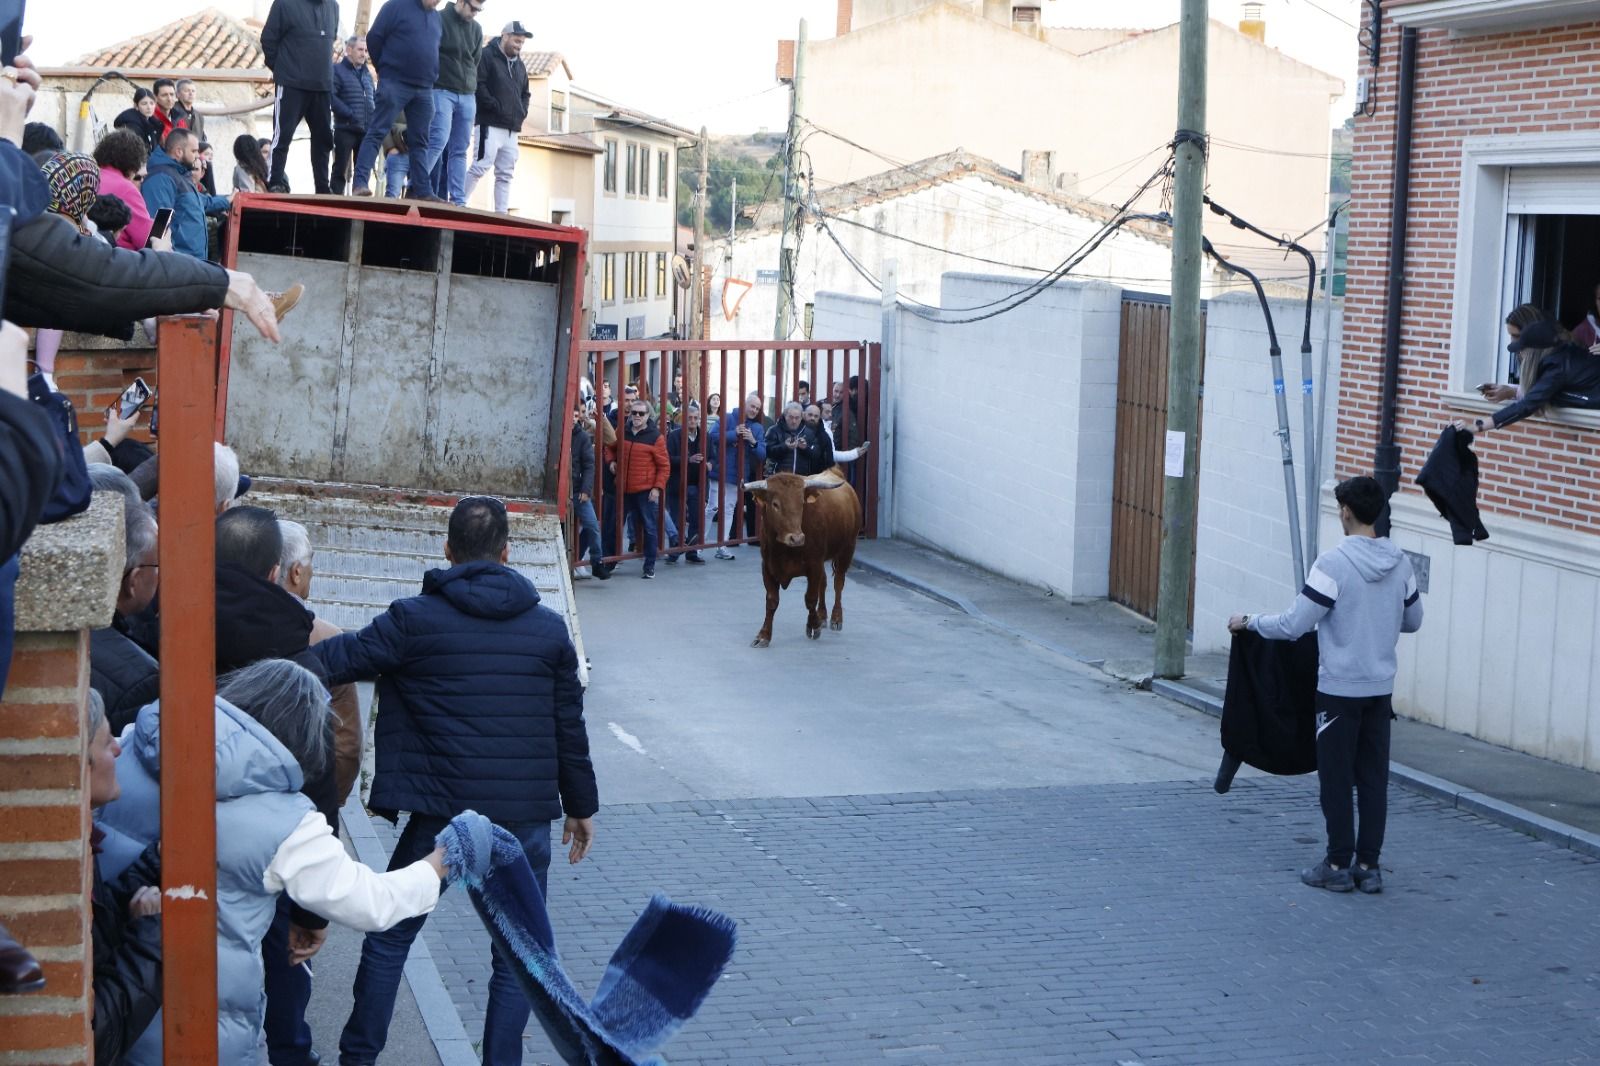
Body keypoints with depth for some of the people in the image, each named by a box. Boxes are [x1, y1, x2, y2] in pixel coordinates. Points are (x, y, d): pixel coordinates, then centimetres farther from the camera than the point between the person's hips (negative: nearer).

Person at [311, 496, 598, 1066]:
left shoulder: (414, 620, -7)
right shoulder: (548, 627, 3)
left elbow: (336, 660, -6)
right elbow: (570, 725, 8)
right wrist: (581, 805, 18)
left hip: (441, 817, -2)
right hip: (525, 821, 2)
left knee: (388, 938, 16)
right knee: (517, 955, 13)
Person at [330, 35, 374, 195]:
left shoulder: (367, 74, 19)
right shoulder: (338, 70, -2)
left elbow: (374, 99, 23)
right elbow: (331, 97, -14)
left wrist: (374, 120, 5)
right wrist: (350, 115, -19)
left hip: (365, 131, 6)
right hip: (345, 129, -6)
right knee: (340, 170, -4)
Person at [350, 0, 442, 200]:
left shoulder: (435, 18, 14)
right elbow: (374, 38, -3)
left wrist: (431, 75, 15)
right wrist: (385, 68, 2)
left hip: (424, 89, 6)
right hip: (394, 83, -6)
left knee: (420, 141, 7)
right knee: (377, 133, -9)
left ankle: (420, 190, 9)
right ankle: (360, 183, -15)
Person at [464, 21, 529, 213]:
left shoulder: (520, 65, 22)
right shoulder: (487, 56, -2)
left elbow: (525, 93, 31)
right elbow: (478, 85, -12)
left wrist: (522, 112, 12)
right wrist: (496, 108, -15)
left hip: (512, 128, 8)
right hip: (490, 124, -8)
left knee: (505, 174, 4)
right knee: (480, 167, -15)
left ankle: (501, 214, 4)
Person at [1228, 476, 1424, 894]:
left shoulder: (1334, 563, -17)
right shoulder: (1400, 563, 1)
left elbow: (1293, 625, -16)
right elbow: (1412, 621, 14)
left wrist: (1249, 621, -1)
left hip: (1339, 690, -5)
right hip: (1381, 688, 6)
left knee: (1336, 779, 4)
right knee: (1374, 778, 10)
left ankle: (1339, 865, 9)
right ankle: (1368, 865, 15)